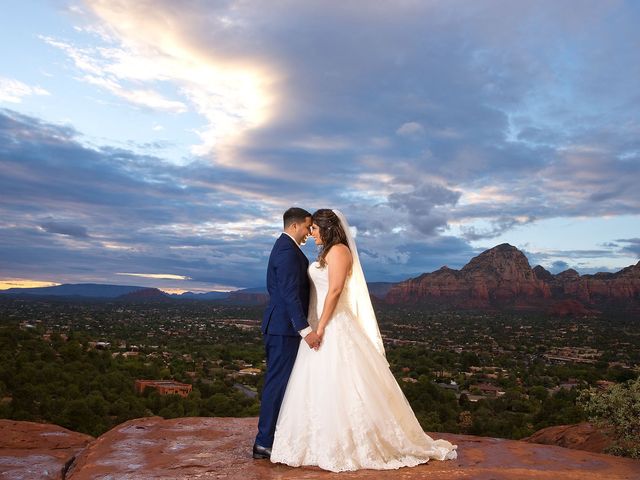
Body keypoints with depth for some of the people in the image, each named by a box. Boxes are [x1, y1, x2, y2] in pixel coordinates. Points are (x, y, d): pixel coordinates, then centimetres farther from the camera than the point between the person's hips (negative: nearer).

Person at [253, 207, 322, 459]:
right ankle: (264, 443, 3)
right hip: (285, 327, -10)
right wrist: (305, 329, -25)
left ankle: (269, 437, 24)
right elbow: (289, 293, -23)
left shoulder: (285, 246, 18)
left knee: (277, 382, 14)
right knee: (278, 383, -5)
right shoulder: (288, 250, -15)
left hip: (281, 325, 10)